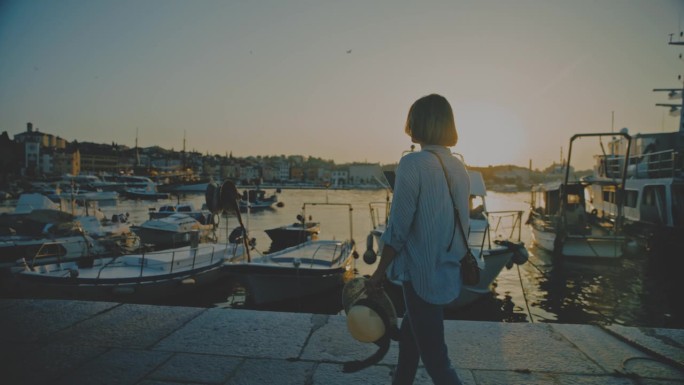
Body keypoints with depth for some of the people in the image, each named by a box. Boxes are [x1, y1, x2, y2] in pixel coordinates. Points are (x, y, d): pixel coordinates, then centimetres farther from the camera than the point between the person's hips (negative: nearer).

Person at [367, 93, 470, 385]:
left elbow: (398, 228, -17)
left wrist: (379, 273, -6)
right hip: (448, 273, 8)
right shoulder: (459, 168, 5)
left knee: (434, 358, 4)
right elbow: (459, 225, 12)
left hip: (422, 275, -8)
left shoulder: (413, 164, -16)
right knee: (409, 335, 25)